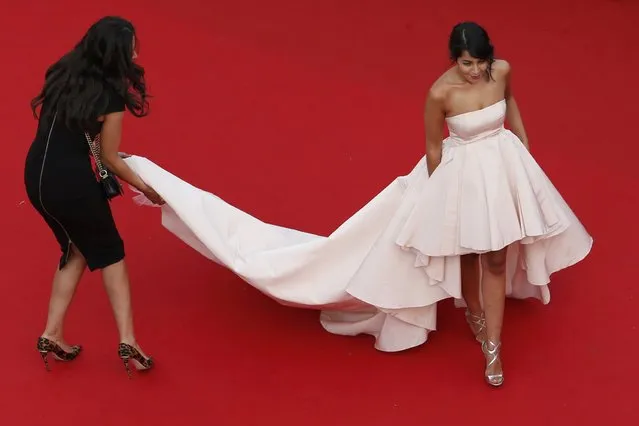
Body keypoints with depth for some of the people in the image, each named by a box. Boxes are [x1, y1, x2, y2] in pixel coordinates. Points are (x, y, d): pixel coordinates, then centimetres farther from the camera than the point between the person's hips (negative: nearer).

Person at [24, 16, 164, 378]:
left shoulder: (64, 73, 6)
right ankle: (127, 340, 8)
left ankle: (53, 334, 20)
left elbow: (63, 129, 11)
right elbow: (110, 158, -4)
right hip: (70, 182, -6)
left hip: (36, 175, 6)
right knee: (110, 253, 13)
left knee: (77, 249, 25)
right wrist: (145, 188, 9)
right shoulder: (110, 96, -13)